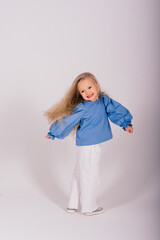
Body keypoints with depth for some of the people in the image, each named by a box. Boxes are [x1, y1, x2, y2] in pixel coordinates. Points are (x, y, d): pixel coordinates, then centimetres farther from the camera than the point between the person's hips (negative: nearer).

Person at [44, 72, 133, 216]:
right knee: (90, 177, 5)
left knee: (80, 175, 19)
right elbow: (67, 121, -10)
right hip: (86, 147, -7)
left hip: (95, 145, 7)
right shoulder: (81, 108, -17)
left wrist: (126, 124, -11)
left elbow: (117, 110, 2)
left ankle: (73, 205, 35)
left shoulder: (104, 100, -1)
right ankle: (89, 207, 25)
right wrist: (53, 134, -1)